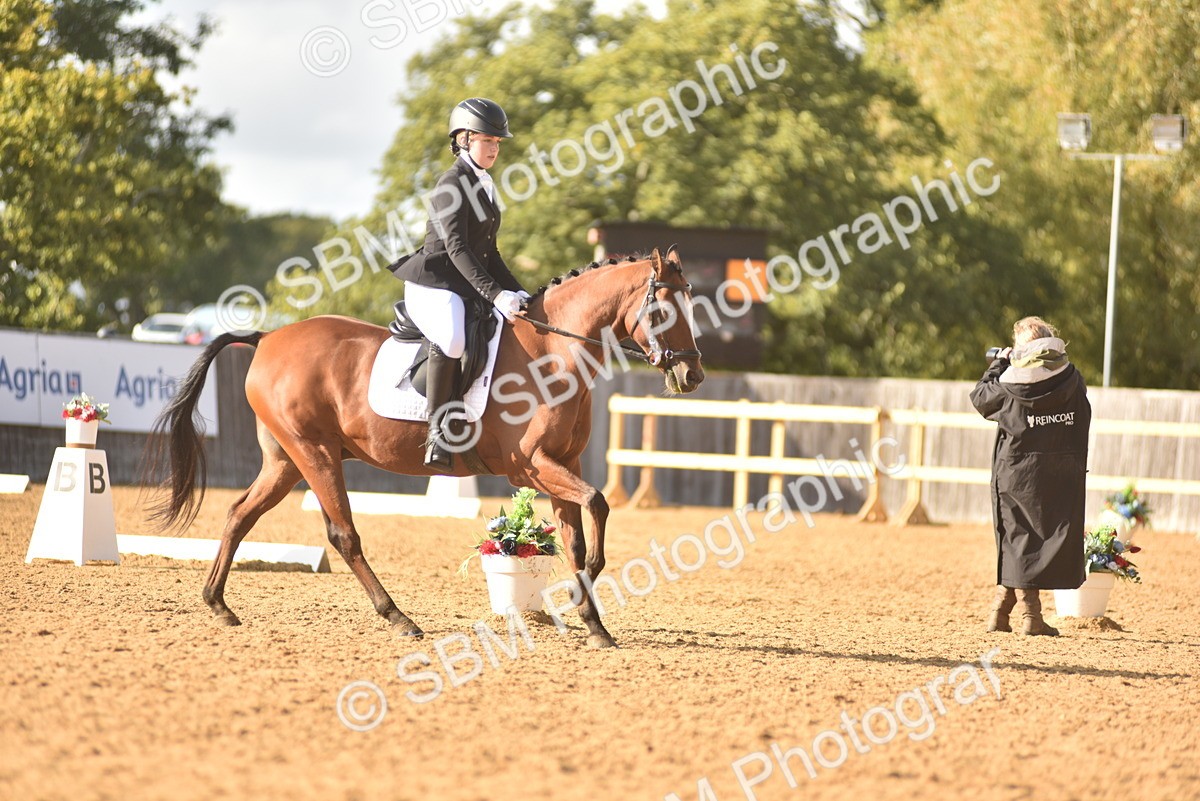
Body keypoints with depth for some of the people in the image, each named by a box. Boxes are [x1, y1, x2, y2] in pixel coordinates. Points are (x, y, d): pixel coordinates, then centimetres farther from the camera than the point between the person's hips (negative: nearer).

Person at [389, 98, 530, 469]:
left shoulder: (485, 187, 19)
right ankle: (437, 432, -35)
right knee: (451, 338, -37)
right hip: (434, 285, -10)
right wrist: (494, 294, -29)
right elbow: (456, 247, -20)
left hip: (469, 288, 10)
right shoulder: (451, 185, -9)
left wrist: (517, 292, 13)